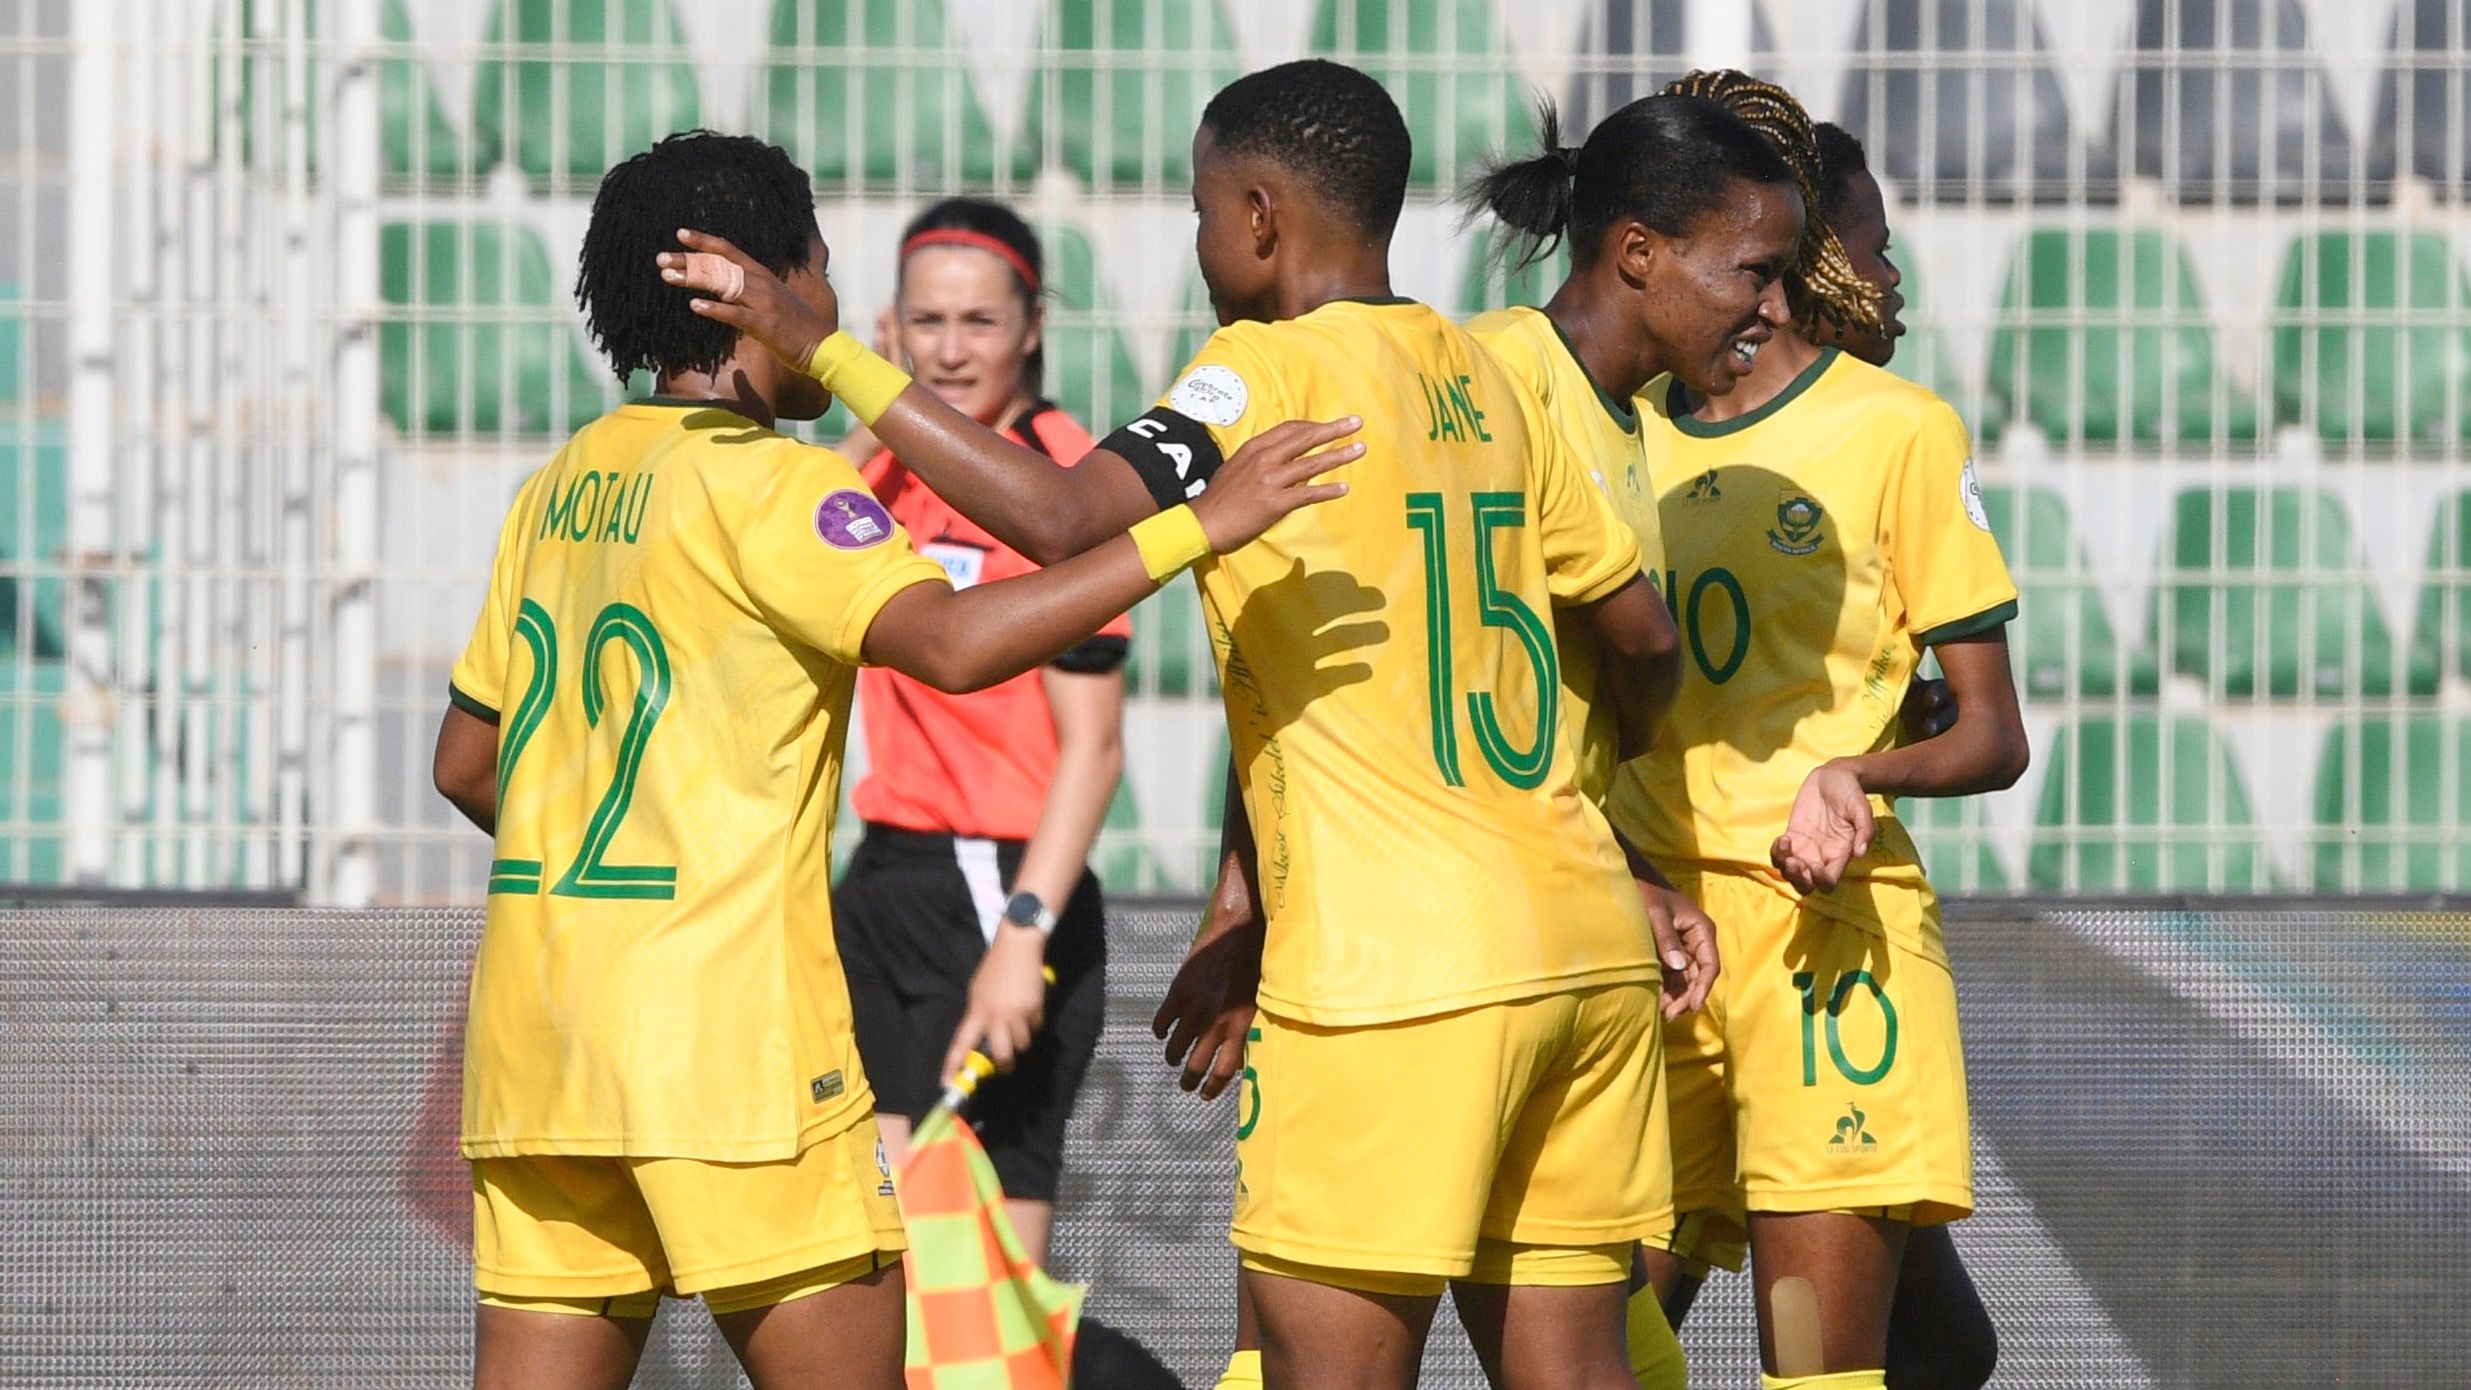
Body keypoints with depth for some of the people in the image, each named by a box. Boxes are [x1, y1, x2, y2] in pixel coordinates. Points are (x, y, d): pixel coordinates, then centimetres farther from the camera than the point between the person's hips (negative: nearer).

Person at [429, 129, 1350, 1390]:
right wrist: (1196, 527, -24)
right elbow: (952, 643, -24)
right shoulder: (763, 483, -8)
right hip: (719, 1011, -7)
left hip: (532, 1002, 8)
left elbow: (466, 762, 21)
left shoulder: (561, 491, 15)